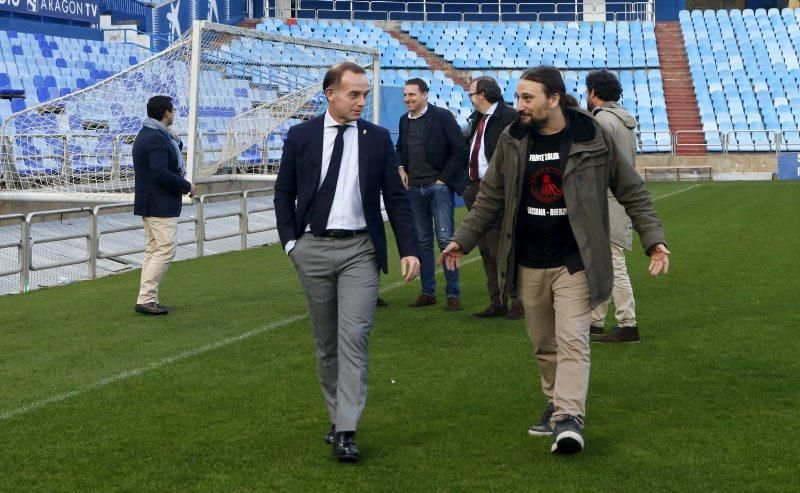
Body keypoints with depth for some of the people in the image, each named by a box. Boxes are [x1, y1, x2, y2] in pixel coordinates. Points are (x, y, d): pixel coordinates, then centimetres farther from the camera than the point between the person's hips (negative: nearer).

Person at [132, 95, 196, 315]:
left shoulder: (147, 134, 16)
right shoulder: (157, 138, -19)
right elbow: (161, 173, -26)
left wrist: (175, 140, 5)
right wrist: (187, 186, -15)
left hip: (150, 204, 11)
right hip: (160, 205, -11)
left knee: (153, 250, 12)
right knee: (166, 248, -10)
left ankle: (148, 299, 14)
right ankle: (146, 299, -11)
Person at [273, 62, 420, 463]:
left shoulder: (378, 139, 3)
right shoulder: (300, 136, 3)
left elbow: (396, 198, 3)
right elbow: (284, 193, 9)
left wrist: (408, 249, -4)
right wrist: (290, 242, 0)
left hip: (360, 249, -1)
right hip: (313, 249, 1)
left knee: (353, 338, -12)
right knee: (326, 342, 10)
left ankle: (345, 433, -12)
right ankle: (337, 418, 23)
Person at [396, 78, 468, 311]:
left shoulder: (442, 117, -6)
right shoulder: (404, 120, 11)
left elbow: (460, 150, -8)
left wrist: (443, 178, -10)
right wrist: (401, 168, 8)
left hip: (438, 186, -6)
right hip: (414, 188, 6)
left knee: (445, 239, -8)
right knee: (422, 242, 8)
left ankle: (453, 294, -4)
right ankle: (428, 292, 14)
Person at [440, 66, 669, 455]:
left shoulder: (593, 140, -8)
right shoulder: (512, 142, 1)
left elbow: (633, 192, 0)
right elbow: (491, 197, 12)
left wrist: (654, 240, -8)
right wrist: (462, 240, 10)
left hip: (574, 262, -4)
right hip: (528, 264, 4)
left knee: (572, 339, -13)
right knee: (543, 343, 12)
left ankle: (569, 418, -17)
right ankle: (556, 405, 27)